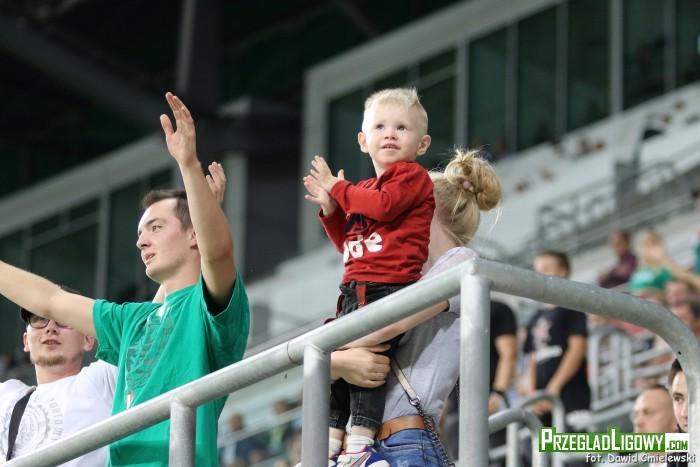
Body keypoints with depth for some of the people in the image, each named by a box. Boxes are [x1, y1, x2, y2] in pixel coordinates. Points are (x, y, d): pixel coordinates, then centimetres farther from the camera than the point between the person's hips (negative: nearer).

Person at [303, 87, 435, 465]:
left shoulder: (412, 176, 1)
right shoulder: (361, 191, 27)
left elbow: (384, 206, -18)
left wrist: (339, 189, -5)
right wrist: (330, 210, 13)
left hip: (390, 286, -10)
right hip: (355, 291, 10)